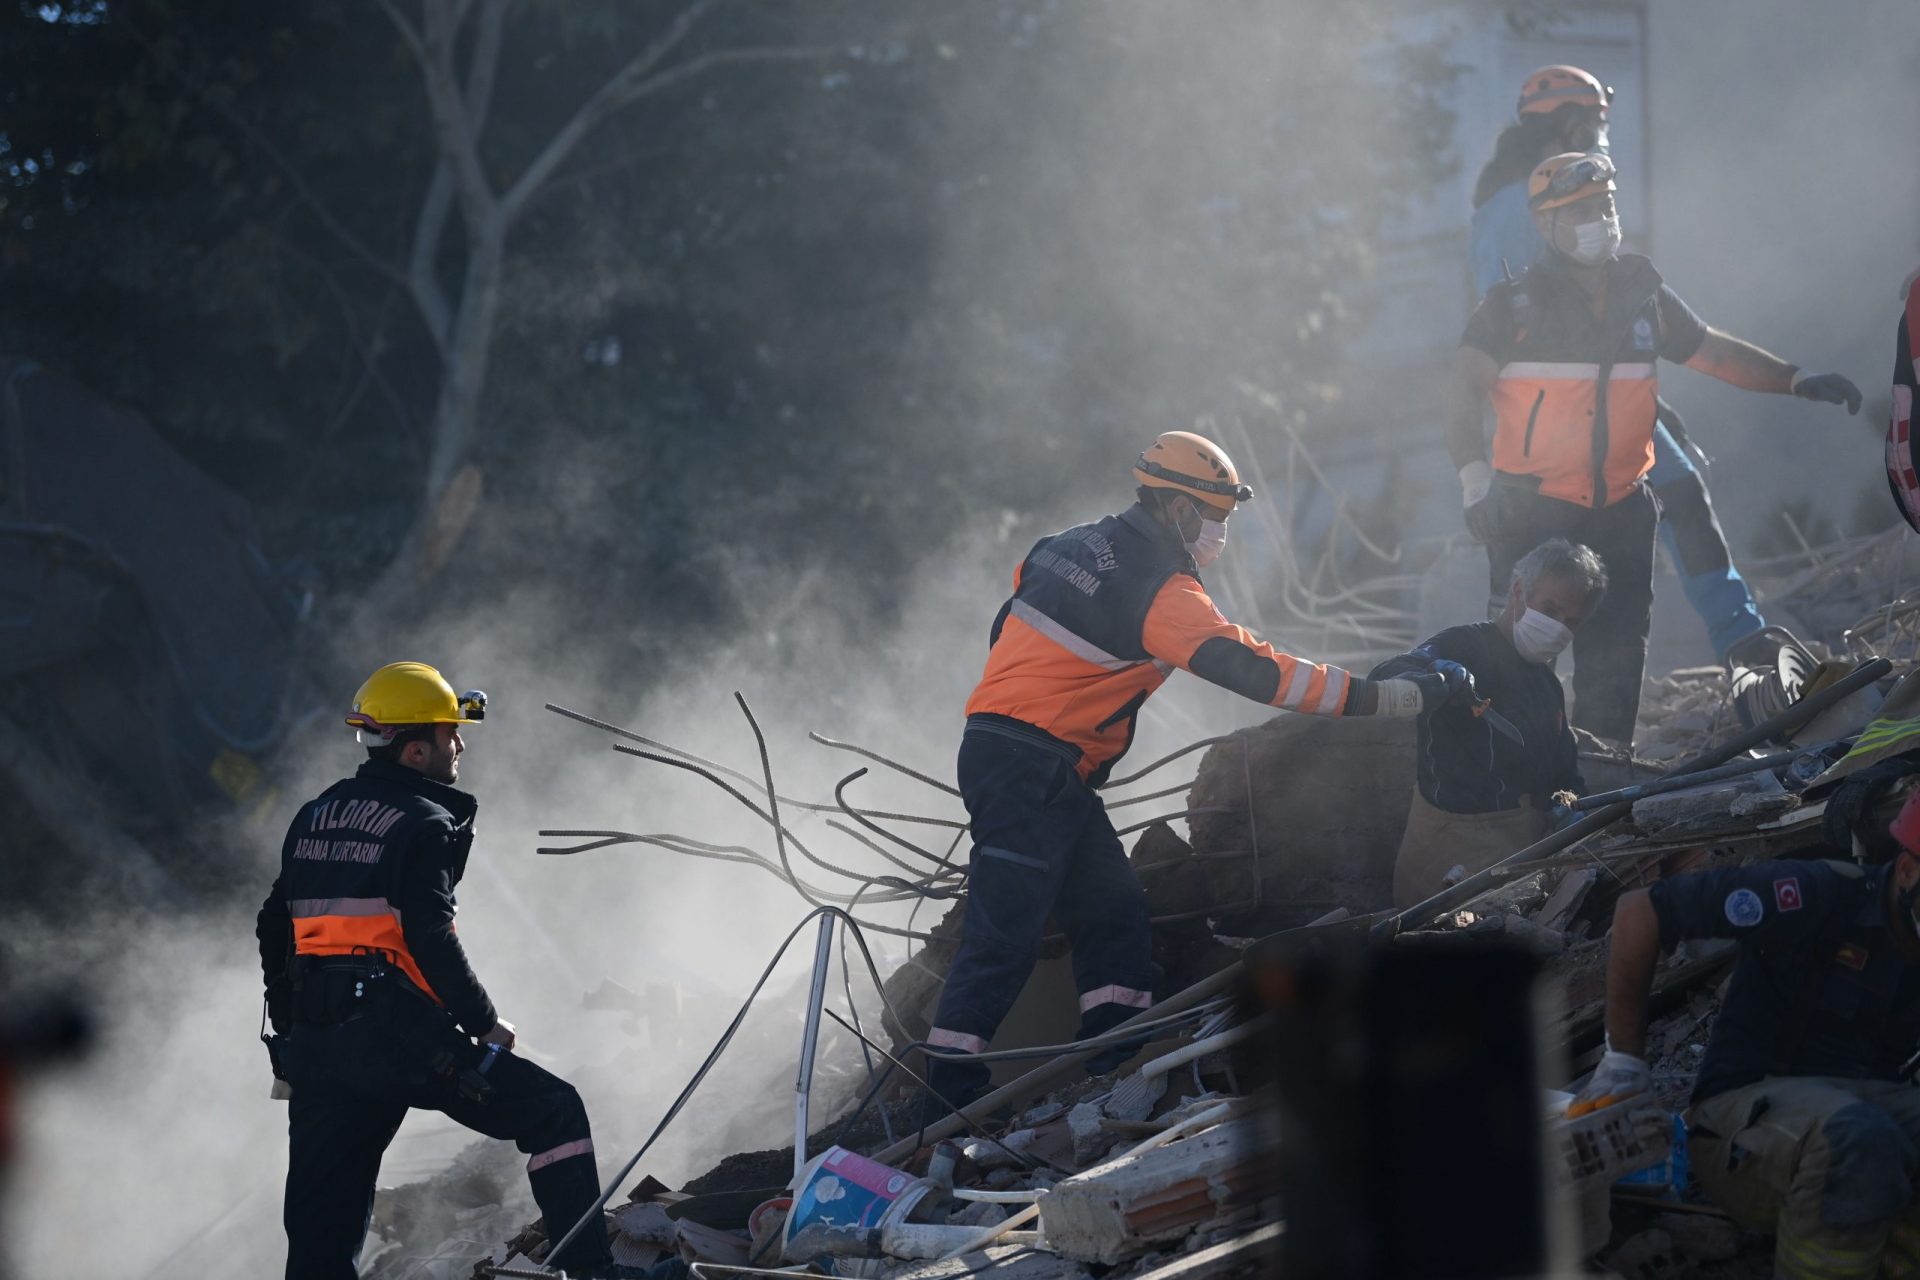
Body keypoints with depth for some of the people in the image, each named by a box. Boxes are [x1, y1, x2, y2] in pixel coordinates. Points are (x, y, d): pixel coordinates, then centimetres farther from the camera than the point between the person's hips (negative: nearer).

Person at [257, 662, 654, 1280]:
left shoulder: (314, 818, 17)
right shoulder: (423, 823, -6)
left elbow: (275, 928, 19)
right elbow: (430, 940, -15)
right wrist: (484, 1023, -5)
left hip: (312, 1043, 7)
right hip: (398, 1038, -7)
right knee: (554, 1111, 1)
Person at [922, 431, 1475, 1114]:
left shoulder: (1068, 547, 14)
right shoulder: (1160, 590, -14)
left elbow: (1007, 632, 23)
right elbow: (1253, 671, -21)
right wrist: (1397, 696, -19)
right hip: (1029, 773, -10)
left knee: (1114, 915, 11)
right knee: (1004, 935, -10)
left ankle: (1114, 1076, 10)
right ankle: (946, 1104, -10)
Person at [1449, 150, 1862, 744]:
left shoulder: (1644, 296, 8)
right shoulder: (1514, 306, -5)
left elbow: (1713, 350, 19)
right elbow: (1465, 394, -9)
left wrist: (1798, 380, 13)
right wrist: (1474, 480, -21)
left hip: (1619, 511, 4)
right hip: (1531, 511, -4)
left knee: (1616, 654, 5)